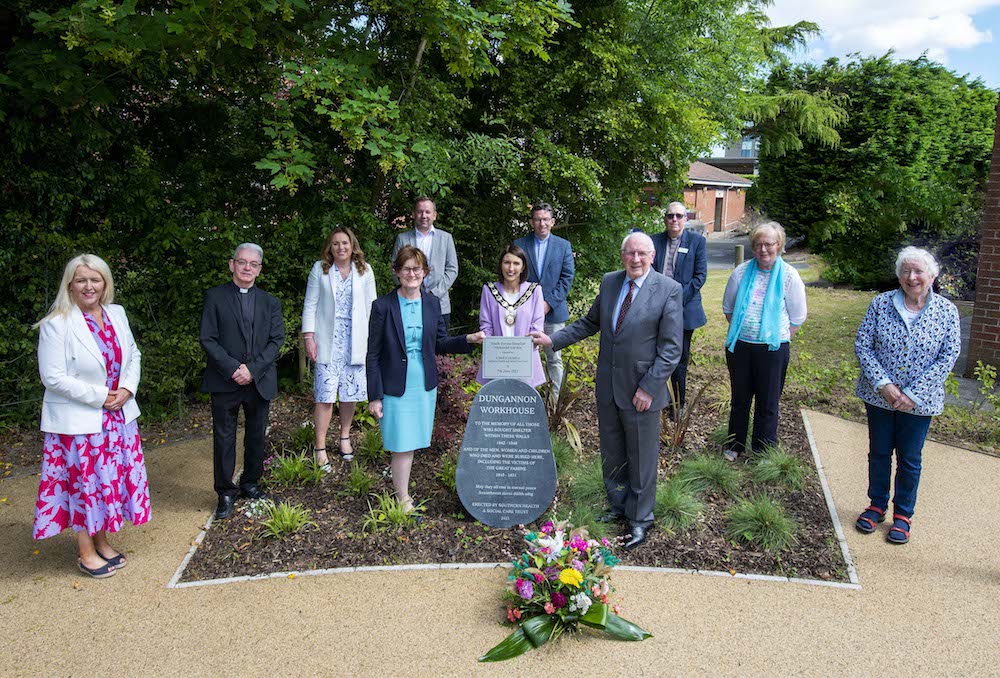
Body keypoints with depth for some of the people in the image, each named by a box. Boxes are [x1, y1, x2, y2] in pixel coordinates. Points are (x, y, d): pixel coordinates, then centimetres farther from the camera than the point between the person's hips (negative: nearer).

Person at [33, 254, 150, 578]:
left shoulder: (117, 314, 4)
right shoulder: (57, 324, -13)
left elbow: (133, 355, 12)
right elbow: (53, 377, -16)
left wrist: (127, 389, -6)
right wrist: (100, 396, -16)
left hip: (117, 416, 6)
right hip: (78, 421, -5)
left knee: (111, 478, 14)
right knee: (84, 482, 5)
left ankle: (102, 542, 31)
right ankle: (86, 553, 20)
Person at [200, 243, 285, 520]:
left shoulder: (270, 302, 9)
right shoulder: (215, 297, 1)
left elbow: (277, 340, 1)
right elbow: (208, 339, -5)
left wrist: (252, 369, -12)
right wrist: (233, 368, -16)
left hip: (260, 381, 3)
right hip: (225, 382, -3)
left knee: (257, 437, 12)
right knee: (224, 438, 4)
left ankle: (250, 483, 30)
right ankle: (225, 492, 16)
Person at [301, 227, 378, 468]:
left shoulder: (365, 270, 6)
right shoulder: (320, 269, 3)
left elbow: (371, 306, 8)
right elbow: (310, 305, 3)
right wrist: (309, 337, -4)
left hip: (355, 340, 2)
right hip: (328, 341, -2)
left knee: (351, 393, 8)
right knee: (325, 395, -4)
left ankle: (345, 437, 29)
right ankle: (320, 448, 4)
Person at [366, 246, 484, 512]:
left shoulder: (432, 303, 2)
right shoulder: (383, 306, -10)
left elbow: (440, 343, 10)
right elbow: (373, 356, -7)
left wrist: (468, 339, -8)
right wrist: (374, 396, -9)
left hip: (424, 385, 4)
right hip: (395, 387, -4)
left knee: (411, 442, 13)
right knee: (402, 445, -1)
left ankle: (399, 487, 31)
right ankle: (403, 499, 15)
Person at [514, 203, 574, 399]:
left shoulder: (563, 245, 6)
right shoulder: (519, 244, 5)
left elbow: (567, 278, 0)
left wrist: (549, 302, -10)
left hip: (553, 312, 0)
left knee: (554, 359, 6)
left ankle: (555, 401, 15)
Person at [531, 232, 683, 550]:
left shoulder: (669, 290, -13)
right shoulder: (609, 282, 3)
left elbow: (671, 347, -13)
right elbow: (590, 322, 14)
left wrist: (648, 387, -16)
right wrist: (552, 339, 5)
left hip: (641, 391, -5)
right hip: (607, 387, 5)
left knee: (642, 457, 9)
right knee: (611, 454, 18)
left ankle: (639, 518, 27)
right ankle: (618, 505, 38)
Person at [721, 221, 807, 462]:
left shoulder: (789, 276, -6)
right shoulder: (742, 272, -1)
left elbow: (797, 318, -1)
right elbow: (728, 308, 11)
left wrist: (778, 339, -2)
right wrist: (738, 332, 7)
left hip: (772, 349, -2)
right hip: (740, 345, 2)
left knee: (767, 405, 7)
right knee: (739, 399, 15)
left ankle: (763, 454, 20)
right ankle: (734, 445, 30)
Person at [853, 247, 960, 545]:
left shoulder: (947, 311, -6)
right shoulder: (881, 304, -6)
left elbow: (948, 357, -9)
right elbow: (862, 345, -7)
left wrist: (913, 394, -15)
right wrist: (883, 384, -17)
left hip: (919, 402, -1)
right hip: (879, 395, 1)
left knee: (909, 459, 11)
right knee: (879, 453, 15)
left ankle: (903, 514, 29)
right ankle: (877, 505, 33)